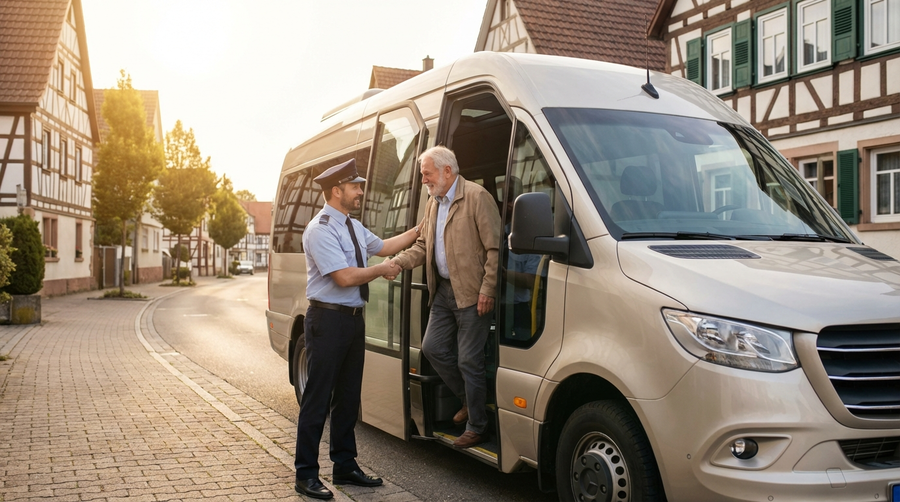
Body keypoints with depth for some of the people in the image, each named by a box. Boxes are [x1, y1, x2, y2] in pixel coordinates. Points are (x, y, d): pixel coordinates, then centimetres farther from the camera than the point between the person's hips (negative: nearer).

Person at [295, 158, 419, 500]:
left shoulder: (354, 227, 13)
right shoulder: (321, 230, -15)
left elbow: (383, 246, 28)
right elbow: (345, 277, -21)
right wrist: (382, 270, -7)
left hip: (354, 319, 9)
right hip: (328, 320, -9)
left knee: (348, 397, 14)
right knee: (318, 399, -2)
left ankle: (345, 466, 25)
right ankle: (306, 474, 8)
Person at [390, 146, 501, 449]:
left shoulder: (477, 197, -12)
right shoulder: (433, 203, 14)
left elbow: (495, 248, -14)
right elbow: (423, 245, 19)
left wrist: (488, 290, -18)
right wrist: (398, 262, 1)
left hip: (472, 295, -8)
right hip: (443, 291, 9)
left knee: (469, 361, -2)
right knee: (432, 348, 10)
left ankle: (476, 428, 12)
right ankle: (469, 401, 30)